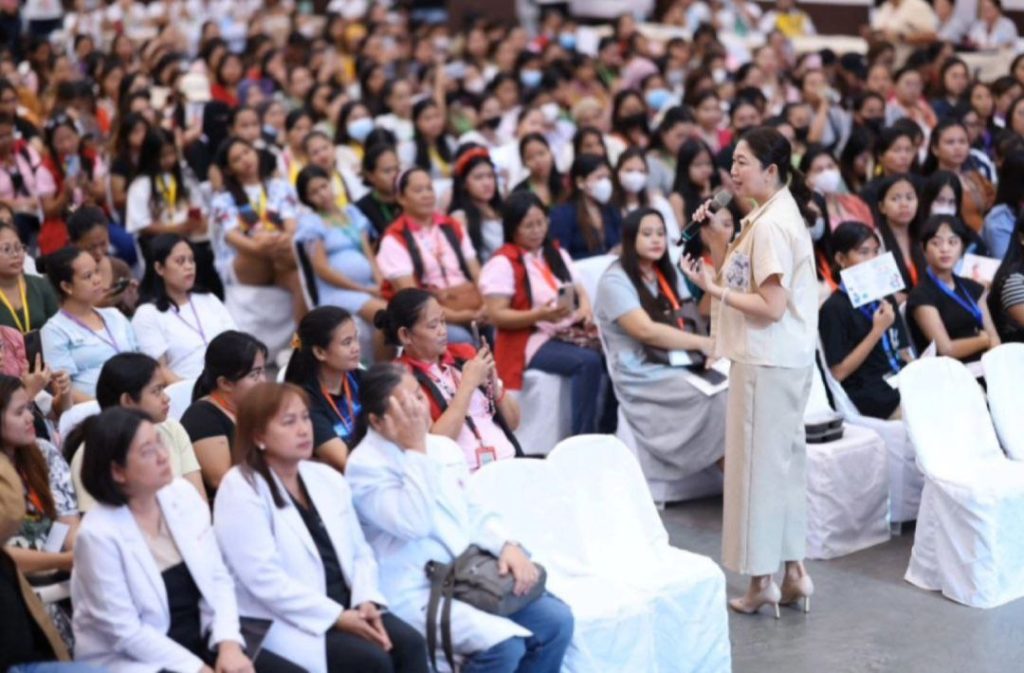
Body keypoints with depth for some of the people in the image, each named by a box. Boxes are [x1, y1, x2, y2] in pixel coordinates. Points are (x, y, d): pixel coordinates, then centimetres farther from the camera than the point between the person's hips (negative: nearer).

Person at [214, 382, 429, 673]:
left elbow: (360, 552, 14)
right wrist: (336, 616, -20)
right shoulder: (240, 489, -9)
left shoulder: (327, 478, 14)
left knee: (408, 643, -19)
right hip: (284, 621, -6)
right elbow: (264, 580, -18)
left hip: (344, 606, 7)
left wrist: (366, 601, -8)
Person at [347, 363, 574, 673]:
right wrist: (416, 450, -19)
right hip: (416, 595, -8)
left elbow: (474, 513, 17)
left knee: (556, 620, -8)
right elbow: (415, 524, -23)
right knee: (503, 644, -28)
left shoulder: (443, 447, 13)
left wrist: (507, 545, -3)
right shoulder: (365, 465, -11)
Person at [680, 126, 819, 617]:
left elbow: (771, 306, -21)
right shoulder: (774, 213, 13)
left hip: (767, 362, -10)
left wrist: (714, 288, -16)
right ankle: (793, 571, 23)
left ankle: (762, 580, 7)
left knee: (758, 464, -1)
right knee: (782, 462, 15)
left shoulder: (770, 224, -18)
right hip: (784, 359, 10)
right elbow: (746, 274, 15)